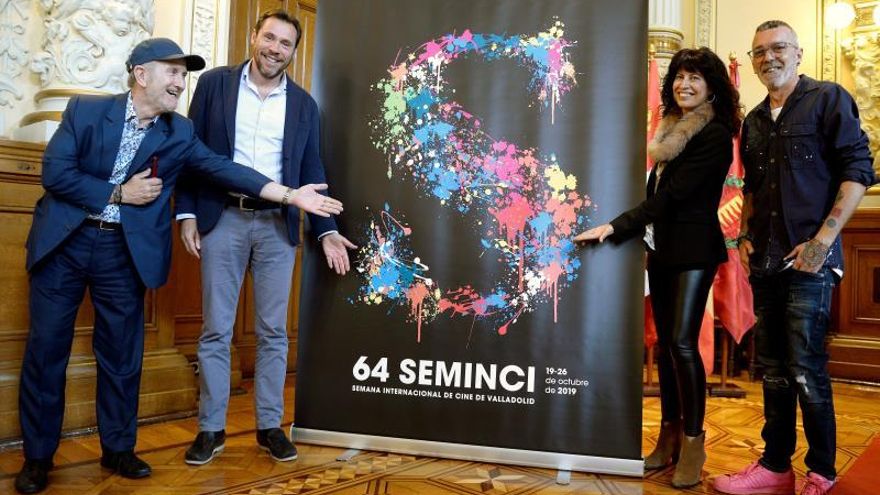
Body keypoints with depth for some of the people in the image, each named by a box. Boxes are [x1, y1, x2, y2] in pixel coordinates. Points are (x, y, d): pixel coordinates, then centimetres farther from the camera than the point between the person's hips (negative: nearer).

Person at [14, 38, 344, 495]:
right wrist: (118, 193, -12)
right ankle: (38, 456, 21)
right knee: (46, 349, 5)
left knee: (121, 353, 8)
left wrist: (290, 195, -17)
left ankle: (118, 448, 25)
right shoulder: (86, 110, -5)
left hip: (124, 251, 2)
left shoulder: (179, 134, 2)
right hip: (64, 242, -1)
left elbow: (224, 169, -7)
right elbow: (54, 172, -9)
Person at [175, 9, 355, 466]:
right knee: (215, 330, 4)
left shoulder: (303, 104, 10)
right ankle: (211, 429, 15)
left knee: (273, 331, 5)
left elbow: (310, 170, 10)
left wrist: (327, 230, 3)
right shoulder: (215, 83, 5)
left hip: (277, 225, 2)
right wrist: (187, 213, -4)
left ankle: (269, 425, 17)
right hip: (223, 219, -1)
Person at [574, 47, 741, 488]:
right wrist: (642, 234, 4)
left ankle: (693, 443, -2)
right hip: (662, 248, 8)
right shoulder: (672, 130, 17)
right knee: (665, 343, 7)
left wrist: (617, 227, -19)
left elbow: (675, 193, -16)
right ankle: (669, 437, 15)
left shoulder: (714, 135, -7)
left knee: (682, 342, -13)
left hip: (693, 248, -7)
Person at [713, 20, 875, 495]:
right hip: (765, 260, 6)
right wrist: (745, 235, 9)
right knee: (773, 367, 12)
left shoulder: (828, 99, -2)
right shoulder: (753, 121, 16)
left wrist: (823, 239, -16)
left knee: (805, 370, -4)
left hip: (809, 258, -6)